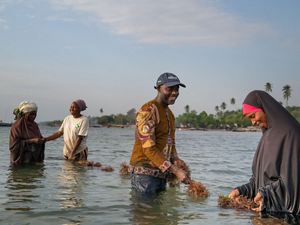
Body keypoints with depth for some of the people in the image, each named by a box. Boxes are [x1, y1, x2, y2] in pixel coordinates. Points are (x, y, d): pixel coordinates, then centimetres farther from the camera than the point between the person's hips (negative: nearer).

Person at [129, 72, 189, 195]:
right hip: (145, 173, -9)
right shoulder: (148, 111, -15)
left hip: (161, 173, 9)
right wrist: (175, 170, -24)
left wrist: (176, 160, 1)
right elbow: (148, 148, -21)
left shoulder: (169, 113, 16)